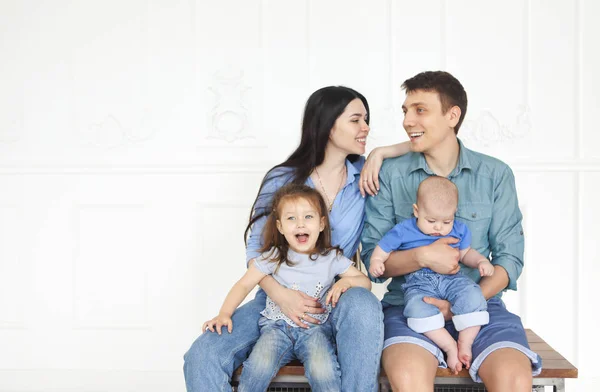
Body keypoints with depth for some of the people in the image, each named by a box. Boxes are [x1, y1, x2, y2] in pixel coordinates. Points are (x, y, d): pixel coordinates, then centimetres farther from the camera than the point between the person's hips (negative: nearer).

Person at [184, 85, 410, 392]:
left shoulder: (367, 174, 5)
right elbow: (256, 248, -2)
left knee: (362, 305, -38)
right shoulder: (282, 180, 1)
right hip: (280, 299, 0)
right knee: (201, 357, -24)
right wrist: (279, 295, -20)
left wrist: (380, 153, -6)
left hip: (338, 301, 0)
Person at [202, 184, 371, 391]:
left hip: (315, 328, 0)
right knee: (260, 365, -29)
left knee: (323, 370, -30)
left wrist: (346, 281, -12)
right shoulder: (273, 257, 2)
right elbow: (244, 285, 3)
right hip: (277, 326, 0)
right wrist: (224, 314, -11)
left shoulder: (332, 258, 4)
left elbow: (366, 282, 10)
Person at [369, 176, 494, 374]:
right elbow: (383, 248, 10)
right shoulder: (403, 231, 2)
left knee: (473, 295, -30)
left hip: (452, 279, 2)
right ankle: (450, 347, -24)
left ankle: (465, 344, -16)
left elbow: (466, 253, 23)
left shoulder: (459, 230, 11)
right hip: (419, 284, -2)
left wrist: (481, 261, 3)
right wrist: (376, 262, -10)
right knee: (418, 308, -36)